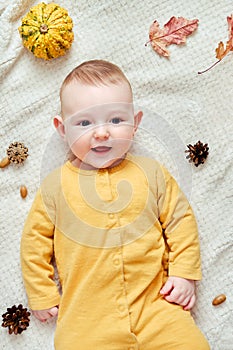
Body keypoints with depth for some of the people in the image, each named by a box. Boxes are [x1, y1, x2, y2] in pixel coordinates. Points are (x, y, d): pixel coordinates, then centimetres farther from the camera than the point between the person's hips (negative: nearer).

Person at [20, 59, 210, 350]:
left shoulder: (152, 173, 3)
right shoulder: (56, 184, 1)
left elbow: (180, 220, 9)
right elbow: (36, 238, 8)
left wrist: (184, 273, 3)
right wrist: (42, 294, 7)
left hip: (155, 304, 1)